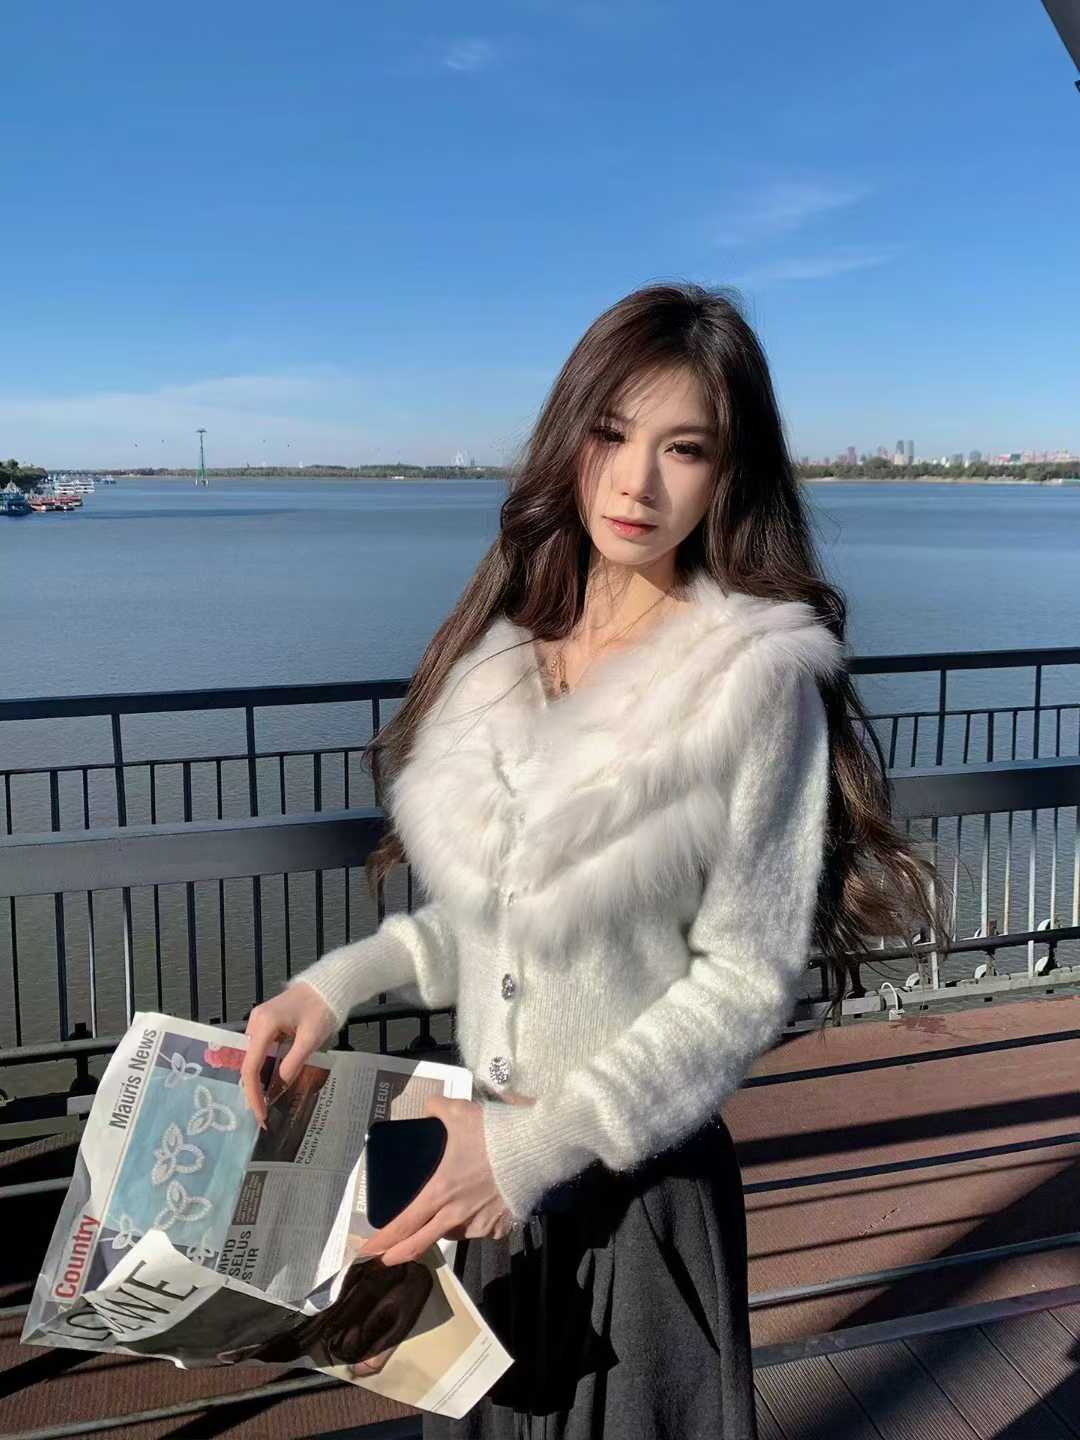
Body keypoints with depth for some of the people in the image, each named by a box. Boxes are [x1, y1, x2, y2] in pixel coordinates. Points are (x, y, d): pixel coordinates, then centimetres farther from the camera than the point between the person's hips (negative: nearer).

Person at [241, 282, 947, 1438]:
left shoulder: (761, 675, -18)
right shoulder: (510, 646, -1)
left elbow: (746, 980, -16)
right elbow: (500, 910, 7)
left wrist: (548, 1141, -20)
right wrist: (340, 982, -5)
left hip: (644, 1182, -5)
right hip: (489, 1166, 5)